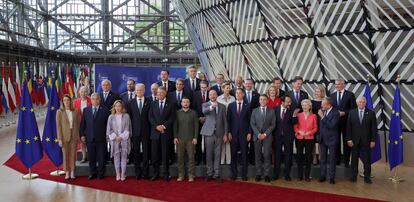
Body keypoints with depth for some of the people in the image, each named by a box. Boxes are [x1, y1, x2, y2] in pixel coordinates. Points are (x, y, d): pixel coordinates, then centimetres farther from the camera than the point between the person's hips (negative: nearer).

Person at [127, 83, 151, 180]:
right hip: (135, 131, 1)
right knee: (136, 152, 5)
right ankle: (138, 172, 15)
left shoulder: (149, 102, 2)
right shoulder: (130, 103, 7)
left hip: (146, 131, -1)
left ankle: (145, 172, 10)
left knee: (146, 151, 1)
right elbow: (128, 117, 6)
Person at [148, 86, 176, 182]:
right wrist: (157, 126, -9)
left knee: (165, 153, 0)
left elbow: (172, 117, -1)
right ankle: (156, 173, 13)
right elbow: (150, 117, 5)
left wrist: (164, 126, -12)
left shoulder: (170, 104, 6)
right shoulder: (153, 104, 13)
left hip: (166, 132, -2)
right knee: (154, 153, 2)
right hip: (155, 132, 2)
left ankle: (165, 174, 8)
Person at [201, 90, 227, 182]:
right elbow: (204, 111, -22)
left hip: (219, 134, 1)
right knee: (209, 154, 5)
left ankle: (217, 174, 13)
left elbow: (225, 121, 9)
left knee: (217, 155, 5)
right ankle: (209, 174, 17)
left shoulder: (222, 106, 9)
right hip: (209, 133, -1)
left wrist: (225, 134, 3)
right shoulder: (205, 105, 3)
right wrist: (211, 107, -42)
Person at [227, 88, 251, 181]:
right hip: (233, 133, 1)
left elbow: (250, 120, 3)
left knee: (244, 154, 2)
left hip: (244, 133, -1)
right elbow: (228, 119, 5)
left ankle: (244, 174, 10)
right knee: (233, 154, 4)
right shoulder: (231, 105, 6)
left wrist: (249, 133, -3)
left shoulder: (247, 106, 4)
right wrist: (229, 132, -2)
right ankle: (234, 174, 12)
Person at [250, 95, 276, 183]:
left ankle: (267, 175, 1)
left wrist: (265, 134, -8)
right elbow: (252, 124, 4)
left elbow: (273, 125, 2)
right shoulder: (255, 111, 10)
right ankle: (258, 174, 9)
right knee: (258, 156, 3)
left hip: (267, 136, -1)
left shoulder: (271, 111, 7)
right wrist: (258, 134, -8)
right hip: (257, 136, 1)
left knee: (267, 155, -5)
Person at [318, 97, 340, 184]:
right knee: (323, 159, 13)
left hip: (331, 139, -5)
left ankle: (331, 177, 15)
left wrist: (322, 117, -28)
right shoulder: (322, 110, 0)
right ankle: (323, 176, 24)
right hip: (322, 138, 6)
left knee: (332, 159, 6)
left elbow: (331, 125, -27)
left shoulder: (335, 113, -16)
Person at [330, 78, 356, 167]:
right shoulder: (332, 95, 11)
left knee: (346, 141, 3)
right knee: (336, 141, 6)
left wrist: (343, 113, -15)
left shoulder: (350, 94, -1)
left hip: (346, 121, -3)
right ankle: (337, 160, 16)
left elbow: (354, 108, -5)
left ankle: (346, 161, 11)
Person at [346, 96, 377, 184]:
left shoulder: (371, 113, 1)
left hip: (366, 140, -1)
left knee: (367, 159, 5)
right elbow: (348, 127, 2)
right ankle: (354, 176, 16)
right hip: (354, 140, 1)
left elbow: (374, 128, -1)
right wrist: (349, 139, -5)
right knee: (354, 158, 7)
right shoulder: (351, 113, 3)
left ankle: (367, 177, 14)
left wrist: (373, 140, -5)